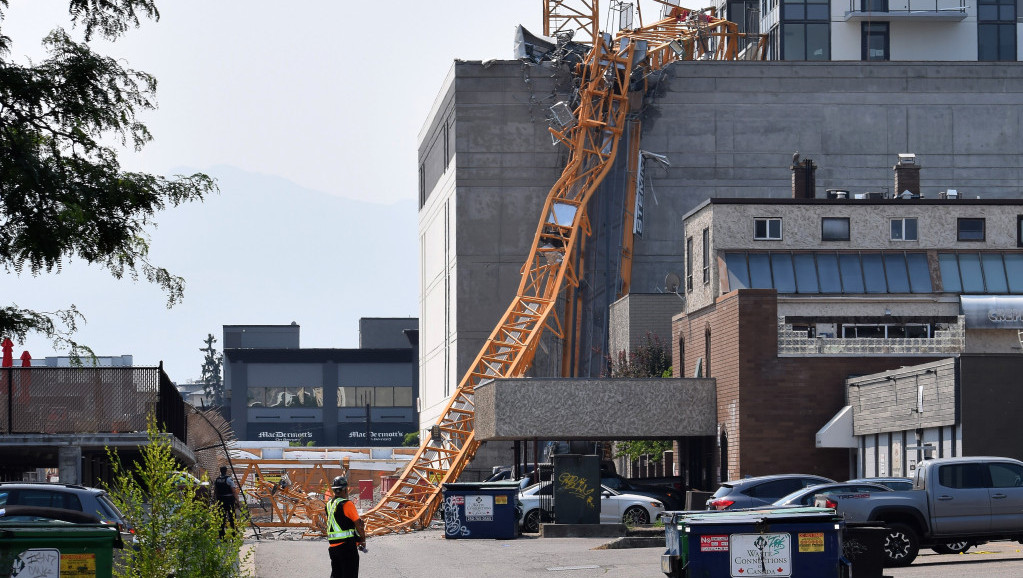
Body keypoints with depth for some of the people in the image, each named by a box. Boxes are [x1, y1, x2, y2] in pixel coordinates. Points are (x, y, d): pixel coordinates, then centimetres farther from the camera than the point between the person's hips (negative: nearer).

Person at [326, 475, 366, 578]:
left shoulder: (329, 505, 11)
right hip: (347, 546, -7)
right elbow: (358, 526, -9)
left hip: (333, 546, 7)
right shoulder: (347, 504, -13)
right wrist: (363, 540, 7)